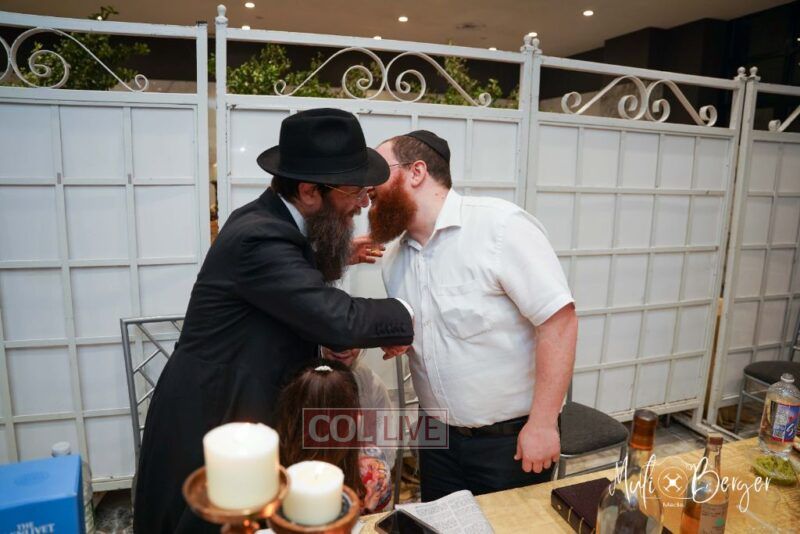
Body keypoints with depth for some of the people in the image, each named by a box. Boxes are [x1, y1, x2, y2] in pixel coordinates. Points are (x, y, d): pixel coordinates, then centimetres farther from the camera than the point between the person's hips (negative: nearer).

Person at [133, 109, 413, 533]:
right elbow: (340, 320, -32)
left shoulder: (272, 220, 0)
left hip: (242, 416, 8)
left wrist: (338, 255, -1)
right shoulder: (258, 238, -29)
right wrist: (404, 316, -15)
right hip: (207, 426, -8)